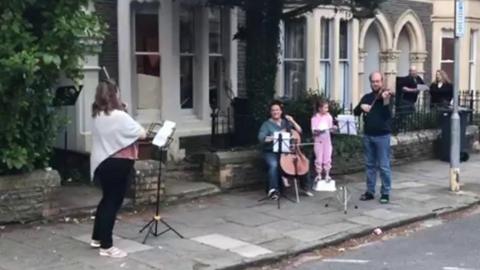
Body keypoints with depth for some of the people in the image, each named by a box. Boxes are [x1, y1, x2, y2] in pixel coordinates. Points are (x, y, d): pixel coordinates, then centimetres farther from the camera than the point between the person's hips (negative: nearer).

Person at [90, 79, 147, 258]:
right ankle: (106, 246, 5)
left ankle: (97, 238, 31)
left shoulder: (97, 115, 5)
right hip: (118, 163, -8)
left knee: (107, 199, 21)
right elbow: (142, 134, -16)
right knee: (113, 202, -1)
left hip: (102, 162, 8)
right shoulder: (119, 116, -20)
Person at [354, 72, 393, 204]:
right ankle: (370, 191, 19)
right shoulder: (367, 97, 11)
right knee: (370, 165, 11)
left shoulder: (386, 95, -4)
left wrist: (385, 101, -33)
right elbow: (356, 112, 8)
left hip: (382, 135, -5)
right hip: (368, 135, 5)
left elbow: (387, 115, -17)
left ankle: (385, 193, 6)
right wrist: (361, 106, -13)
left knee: (384, 166, -1)